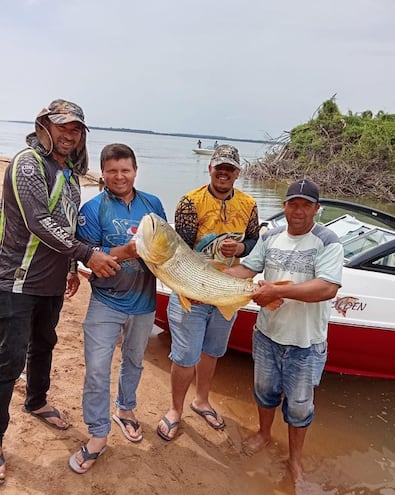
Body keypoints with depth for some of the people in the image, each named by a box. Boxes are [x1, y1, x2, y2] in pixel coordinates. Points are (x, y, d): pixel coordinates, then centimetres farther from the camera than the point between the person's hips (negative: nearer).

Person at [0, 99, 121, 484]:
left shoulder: (70, 173, 12)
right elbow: (39, 223, -25)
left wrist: (71, 268, 21)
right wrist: (87, 255, -24)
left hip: (51, 283, 9)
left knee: (43, 344, 23)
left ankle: (36, 402, 46)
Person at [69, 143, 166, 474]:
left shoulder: (153, 204, 0)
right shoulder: (93, 209, -10)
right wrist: (125, 252, -30)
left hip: (143, 301, 4)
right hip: (106, 302, -3)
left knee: (134, 361, 21)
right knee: (96, 370, -1)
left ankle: (125, 409, 45)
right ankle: (98, 436, 18)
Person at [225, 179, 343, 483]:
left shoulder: (328, 242, -16)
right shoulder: (270, 237, 1)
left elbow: (328, 288, -28)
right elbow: (245, 269, -2)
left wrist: (278, 291, -34)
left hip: (306, 343, -4)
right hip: (267, 333, 4)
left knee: (299, 404, 14)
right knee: (265, 389, 24)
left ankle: (295, 457, 38)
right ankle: (264, 434, 51)